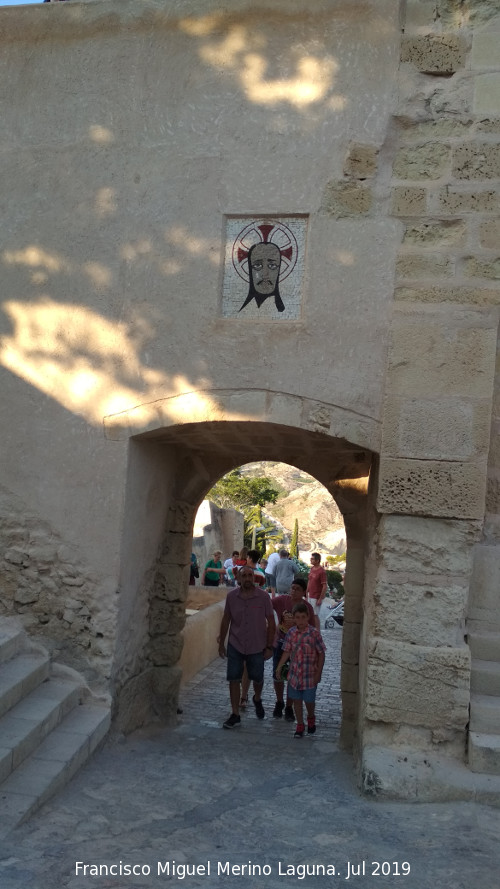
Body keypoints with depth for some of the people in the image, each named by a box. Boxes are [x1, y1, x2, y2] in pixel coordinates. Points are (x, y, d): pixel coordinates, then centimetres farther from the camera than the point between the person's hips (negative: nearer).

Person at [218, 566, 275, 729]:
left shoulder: (263, 596, -11)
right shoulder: (231, 596, -6)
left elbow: (271, 622, -5)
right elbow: (226, 620, 5)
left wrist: (269, 646, -6)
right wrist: (221, 643, 7)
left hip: (257, 646, -1)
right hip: (235, 645, 1)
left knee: (257, 678, 13)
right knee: (234, 679, 0)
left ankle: (257, 699, 45)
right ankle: (235, 715, 12)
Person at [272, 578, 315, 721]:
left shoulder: (307, 607, -9)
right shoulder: (281, 600, -11)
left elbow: (312, 629, -1)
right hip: (280, 643, 0)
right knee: (277, 676, 7)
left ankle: (289, 707, 26)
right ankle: (279, 703, 34)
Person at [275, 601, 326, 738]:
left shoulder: (314, 633, -13)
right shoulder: (291, 633, -3)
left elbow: (321, 654, -8)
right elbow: (287, 651, 5)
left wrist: (318, 673, -9)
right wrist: (279, 667, -2)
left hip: (310, 675, -3)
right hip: (294, 673, 3)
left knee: (309, 700, 7)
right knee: (296, 700, 10)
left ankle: (311, 718, 38)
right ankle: (300, 725, 27)